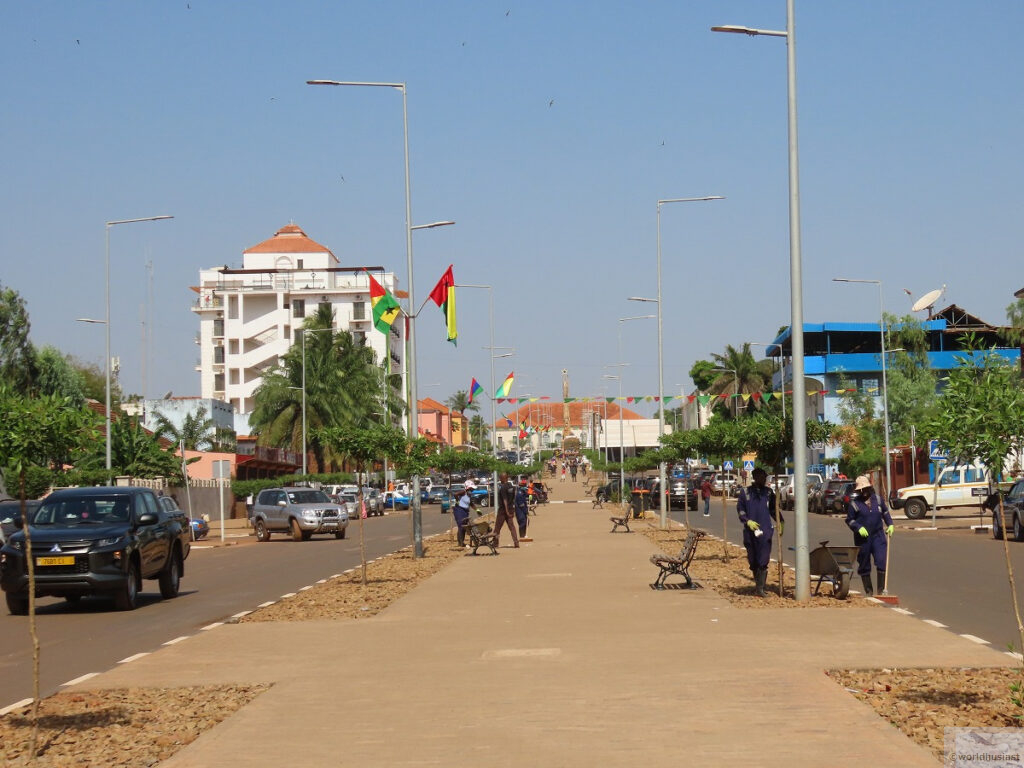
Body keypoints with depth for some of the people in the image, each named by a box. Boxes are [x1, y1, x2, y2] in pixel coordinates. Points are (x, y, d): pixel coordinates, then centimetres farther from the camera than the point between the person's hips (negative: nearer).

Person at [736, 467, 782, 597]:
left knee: (763, 561, -8)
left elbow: (773, 509, 19)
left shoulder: (768, 492, 12)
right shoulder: (745, 492, 5)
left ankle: (761, 588, -8)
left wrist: (780, 522, 6)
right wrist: (747, 521, -11)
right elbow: (740, 508, 3)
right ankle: (757, 583, 25)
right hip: (750, 531, 0)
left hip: (765, 531, 0)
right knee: (753, 561, 7)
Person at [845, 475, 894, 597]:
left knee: (882, 562, -9)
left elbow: (885, 512, 22)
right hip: (863, 538, -2)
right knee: (864, 566, 6)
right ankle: (869, 591, 19)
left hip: (878, 535, 2)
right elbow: (849, 520, -1)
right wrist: (858, 527, -16)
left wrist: (890, 524, 10)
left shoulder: (878, 499, 8)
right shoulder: (854, 503, -3)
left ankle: (881, 589, -1)